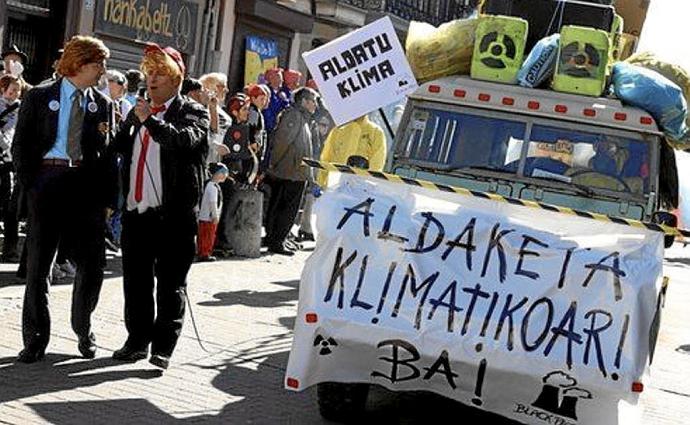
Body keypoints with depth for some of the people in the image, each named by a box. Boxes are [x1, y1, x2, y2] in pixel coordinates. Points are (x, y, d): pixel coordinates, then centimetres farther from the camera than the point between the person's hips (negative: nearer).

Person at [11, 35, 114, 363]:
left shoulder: (103, 105, 11)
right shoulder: (39, 98, 4)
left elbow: (109, 151, 11)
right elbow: (20, 145, 3)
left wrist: (104, 195, -1)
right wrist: (30, 185, -6)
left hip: (88, 185, 2)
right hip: (48, 179, -2)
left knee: (92, 264, 4)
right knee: (38, 262, 1)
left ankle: (83, 329, 25)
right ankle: (36, 338, 10)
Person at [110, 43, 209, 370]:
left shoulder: (192, 112, 0)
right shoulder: (137, 114, 19)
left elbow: (186, 140, -20)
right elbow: (118, 151, 23)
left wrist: (150, 121, -21)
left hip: (173, 213, -6)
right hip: (136, 211, 6)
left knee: (170, 283, 0)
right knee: (136, 281, 11)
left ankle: (163, 347, 5)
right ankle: (137, 340, 22)